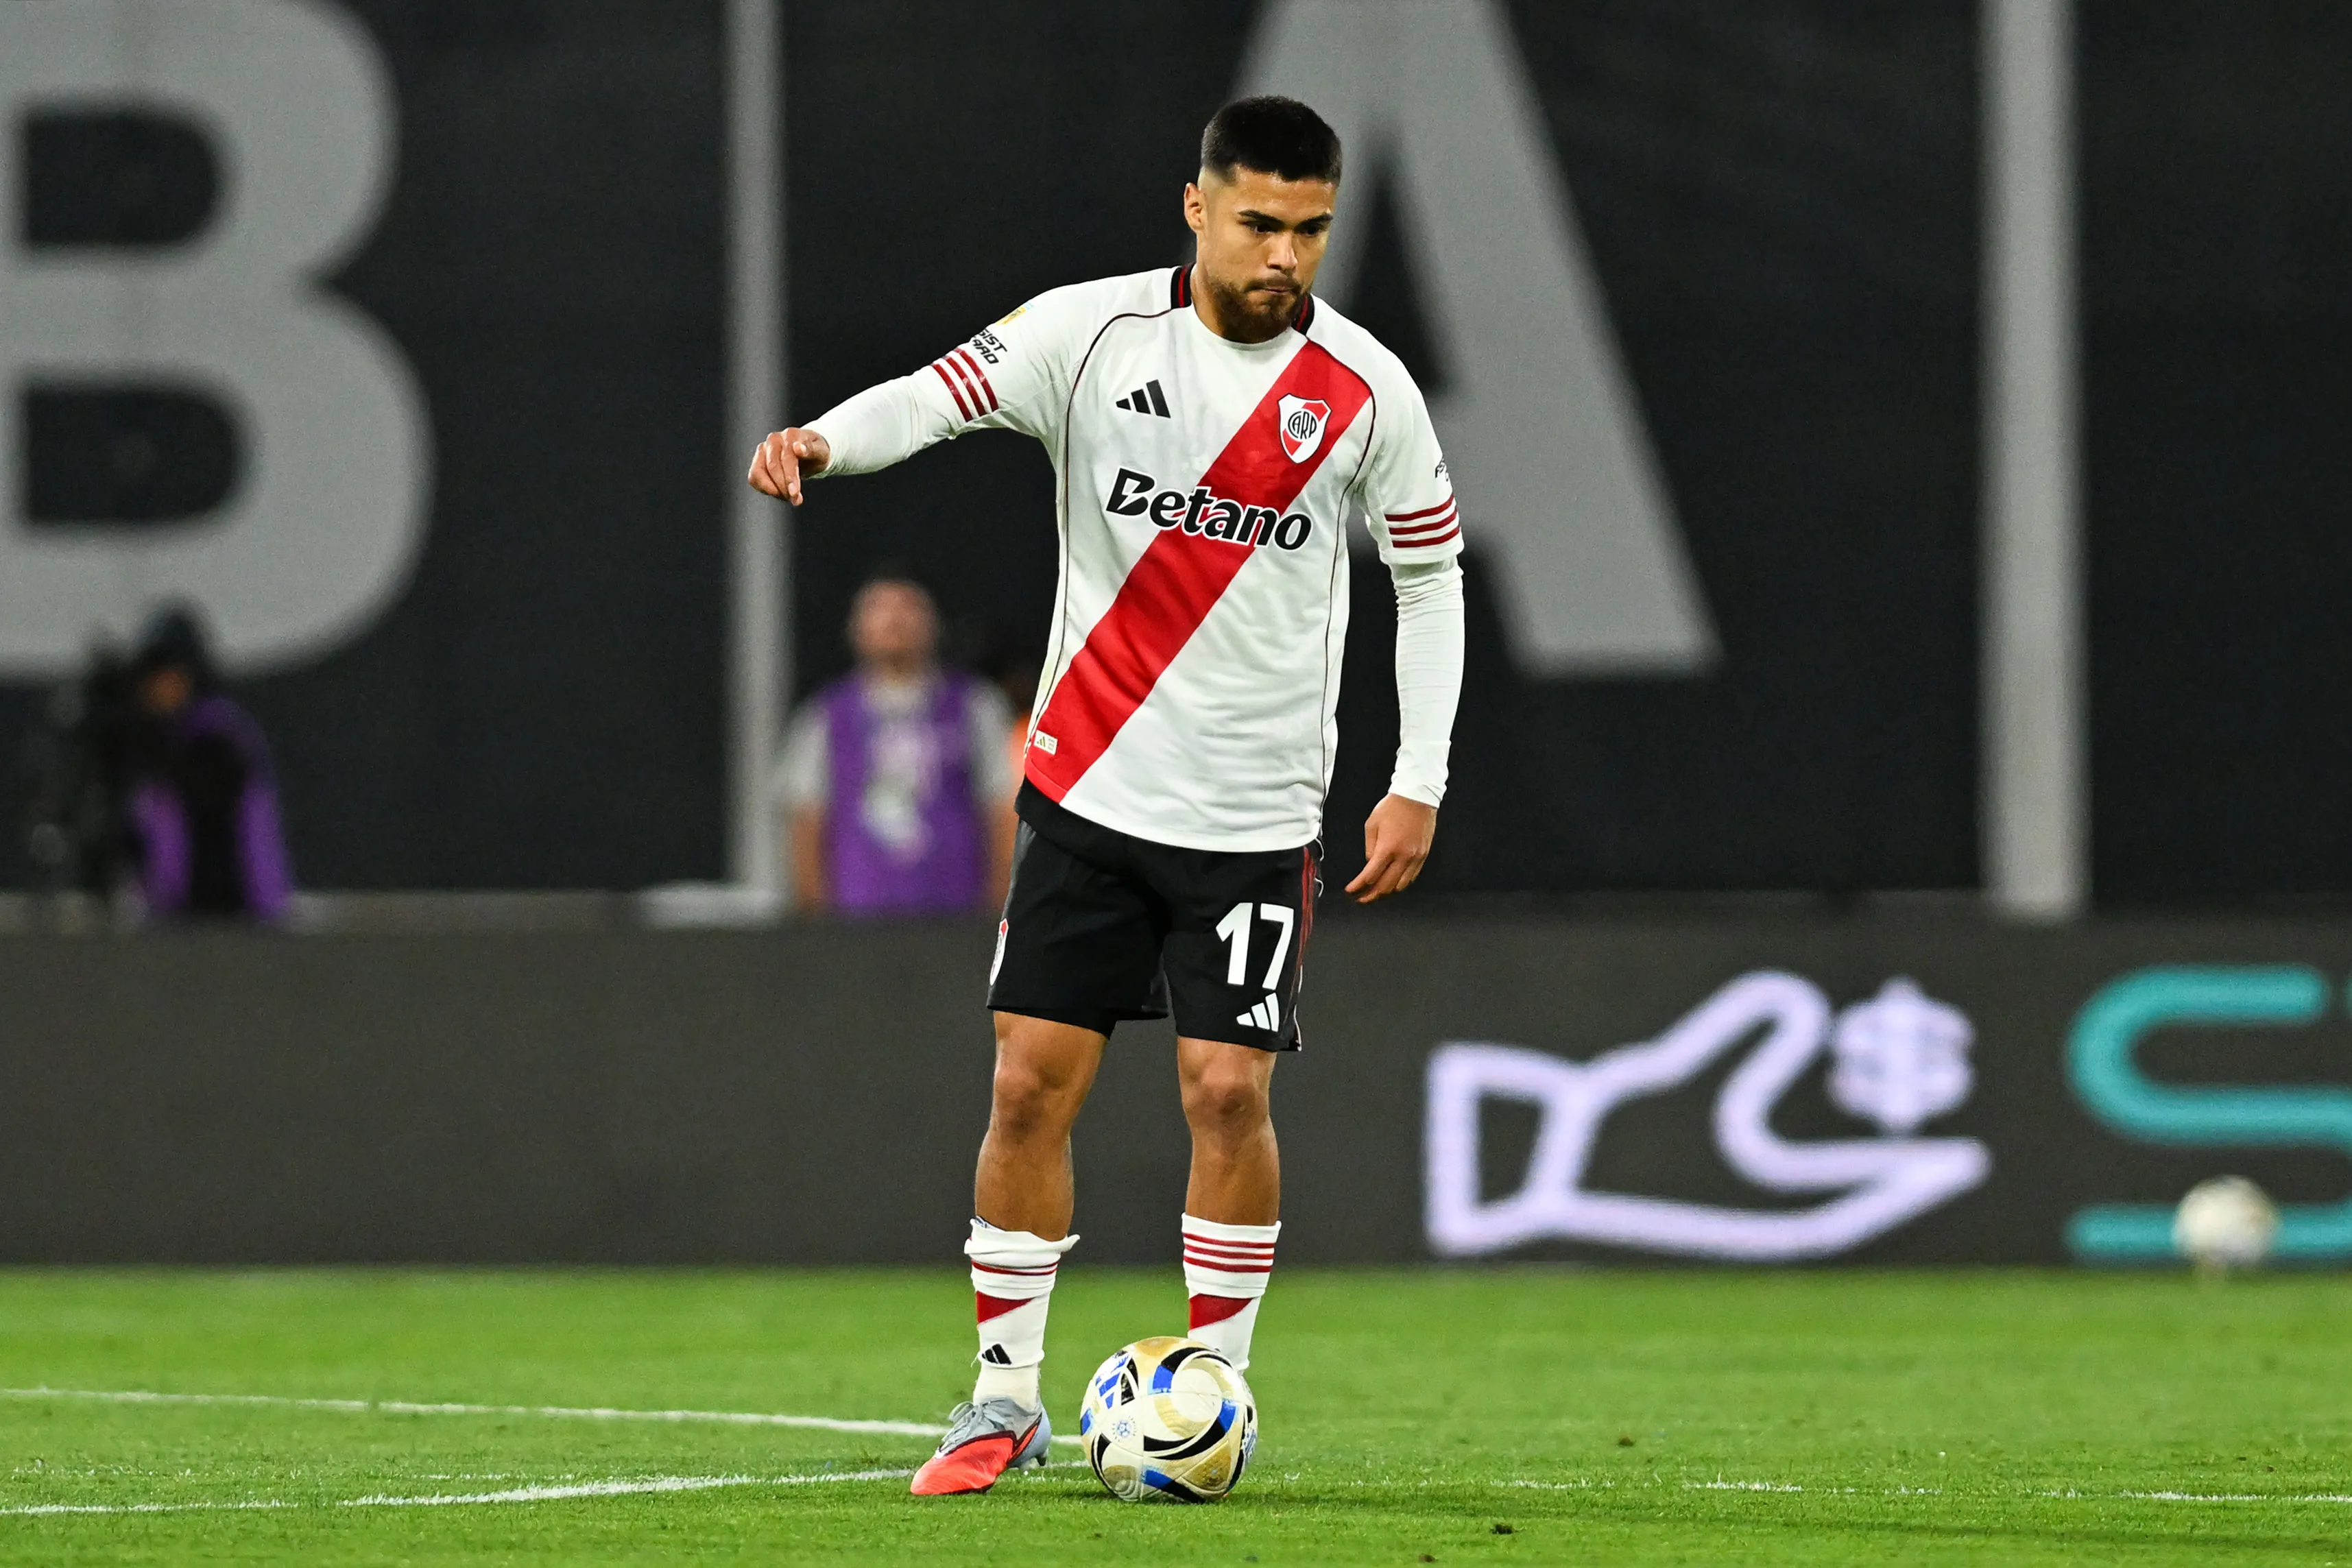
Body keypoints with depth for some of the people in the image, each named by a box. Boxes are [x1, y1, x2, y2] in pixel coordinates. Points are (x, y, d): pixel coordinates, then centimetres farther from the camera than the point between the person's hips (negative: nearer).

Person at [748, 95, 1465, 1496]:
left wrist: (1420, 784, 0)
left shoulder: (1364, 389, -4)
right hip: (1087, 789, 1)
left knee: (1229, 1092, -8)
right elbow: (942, 395, -17)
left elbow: (1430, 575, 6)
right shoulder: (1096, 332, -5)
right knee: (1032, 1080, -1)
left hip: (1256, 812, -1)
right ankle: (1008, 1397, 10)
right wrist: (823, 439, -39)